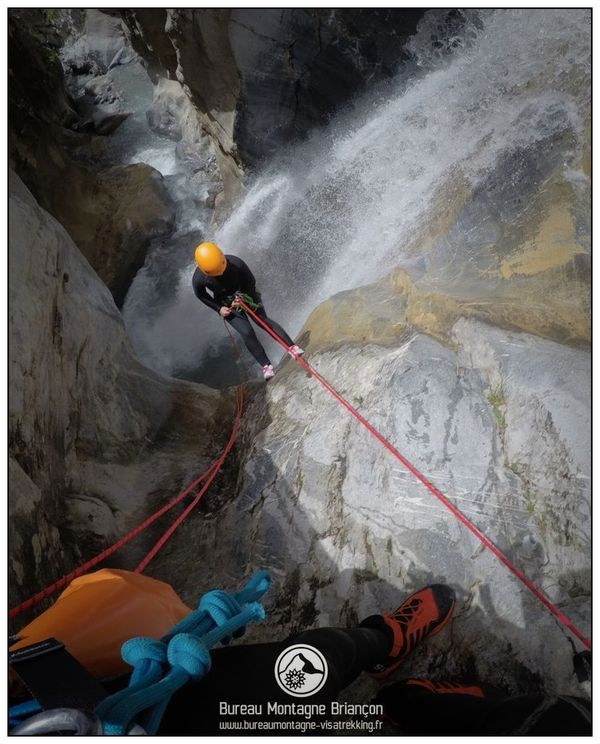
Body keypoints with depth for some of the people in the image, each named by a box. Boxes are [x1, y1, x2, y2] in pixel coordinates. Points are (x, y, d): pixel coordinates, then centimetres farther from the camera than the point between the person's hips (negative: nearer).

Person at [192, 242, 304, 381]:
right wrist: (218, 308, -12)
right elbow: (201, 295, -5)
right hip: (226, 305, 0)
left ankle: (292, 346, -15)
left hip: (246, 294, 1)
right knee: (247, 333, -14)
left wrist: (242, 297, -22)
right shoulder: (198, 279, -29)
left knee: (263, 320, -17)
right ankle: (266, 365, -7)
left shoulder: (235, 263, -30)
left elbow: (251, 281, -11)